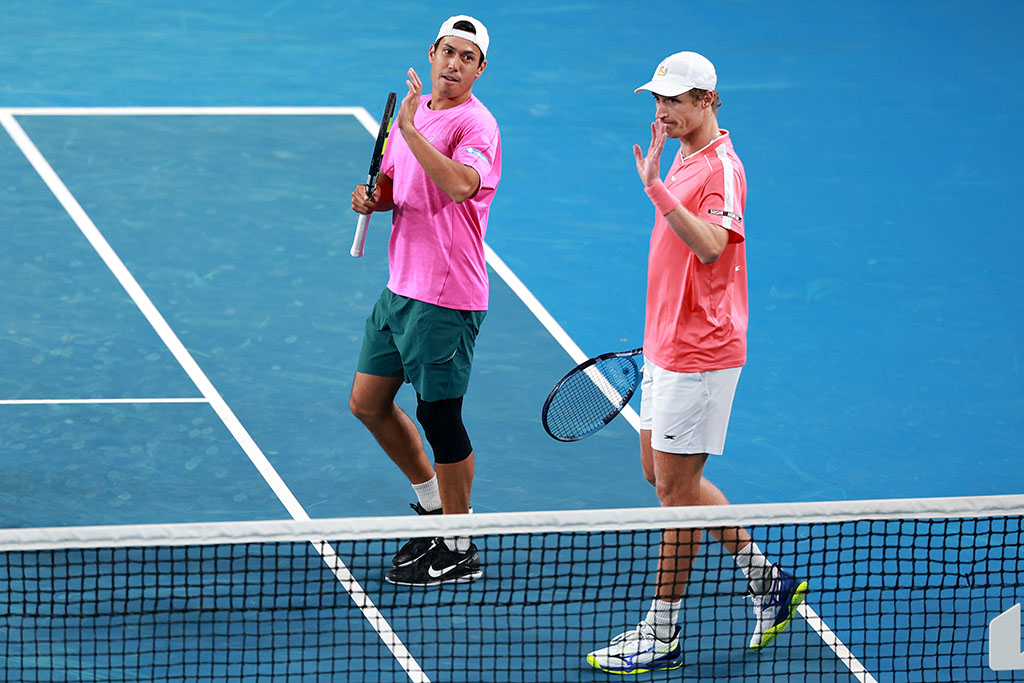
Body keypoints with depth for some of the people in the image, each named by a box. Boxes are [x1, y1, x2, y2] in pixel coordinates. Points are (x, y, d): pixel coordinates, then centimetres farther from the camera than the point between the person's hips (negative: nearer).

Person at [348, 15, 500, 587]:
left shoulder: (475, 124, -15)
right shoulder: (414, 113, 11)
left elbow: (460, 184, -36)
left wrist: (410, 130, -33)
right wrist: (372, 198, 1)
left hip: (447, 297, -9)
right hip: (401, 287, 9)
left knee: (439, 416, -2)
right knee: (368, 403, 15)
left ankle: (459, 551, 11)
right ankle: (433, 504, 33)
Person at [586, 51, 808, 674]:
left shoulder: (722, 168, -17)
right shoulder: (681, 160, 13)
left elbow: (710, 246, -34)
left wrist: (658, 190, -41)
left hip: (700, 353, -10)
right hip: (667, 346, 10)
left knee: (676, 485, -3)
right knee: (662, 472, 16)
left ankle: (663, 634, 4)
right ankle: (769, 581, 26)